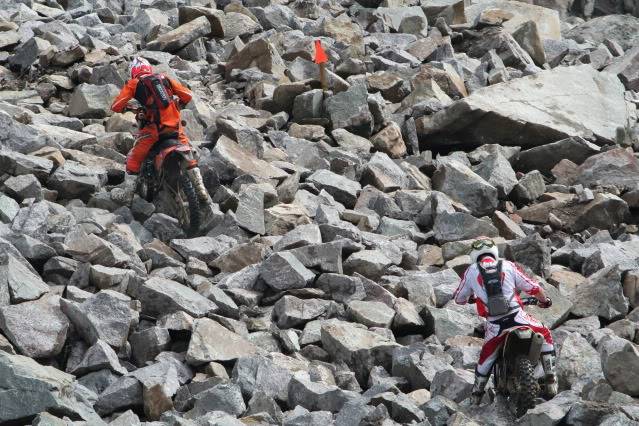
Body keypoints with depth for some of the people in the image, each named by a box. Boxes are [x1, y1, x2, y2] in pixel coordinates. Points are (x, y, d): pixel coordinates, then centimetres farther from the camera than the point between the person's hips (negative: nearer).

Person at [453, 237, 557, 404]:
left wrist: (473, 295, 44)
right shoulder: (508, 266, 11)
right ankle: (551, 380, 14)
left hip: (495, 325, 1)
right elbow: (532, 287, 13)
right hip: (517, 317, -1)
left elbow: (459, 299, 21)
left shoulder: (471, 271, 11)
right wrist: (545, 300, 32)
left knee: (486, 358, 21)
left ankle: (476, 394, 32)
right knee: (545, 335, 22)